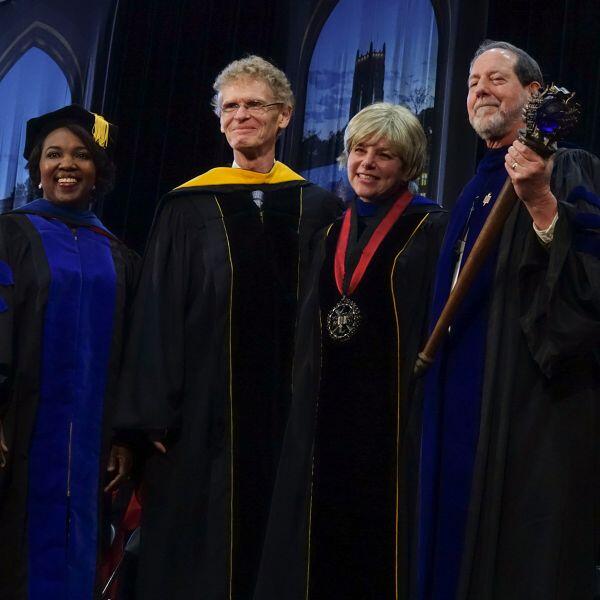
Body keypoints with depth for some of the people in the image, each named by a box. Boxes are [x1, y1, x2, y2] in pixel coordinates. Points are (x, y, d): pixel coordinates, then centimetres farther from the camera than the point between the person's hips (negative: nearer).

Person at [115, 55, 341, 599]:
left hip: (288, 410, 2)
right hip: (205, 412, -1)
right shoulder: (190, 207, 2)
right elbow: (158, 315, 0)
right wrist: (155, 416, -6)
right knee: (196, 555, 3)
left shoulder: (317, 208, 7)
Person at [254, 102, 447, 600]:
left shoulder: (429, 230, -4)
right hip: (324, 419, 6)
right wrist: (305, 401, 14)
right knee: (320, 551, 8)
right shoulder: (335, 233, 15)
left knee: (381, 550, -1)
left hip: (393, 415, -6)